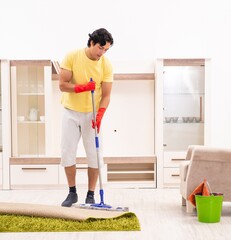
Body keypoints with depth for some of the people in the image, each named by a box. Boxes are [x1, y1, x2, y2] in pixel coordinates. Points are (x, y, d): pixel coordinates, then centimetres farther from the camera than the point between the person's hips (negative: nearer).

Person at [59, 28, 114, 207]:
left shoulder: (106, 64, -10)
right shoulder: (72, 57, -12)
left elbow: (106, 95, -9)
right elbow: (63, 85, -13)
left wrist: (99, 115, -24)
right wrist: (82, 87, -30)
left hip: (92, 114, 0)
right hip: (71, 112, 0)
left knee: (95, 155, -2)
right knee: (67, 153, 1)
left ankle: (91, 195, 10)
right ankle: (72, 193, 15)